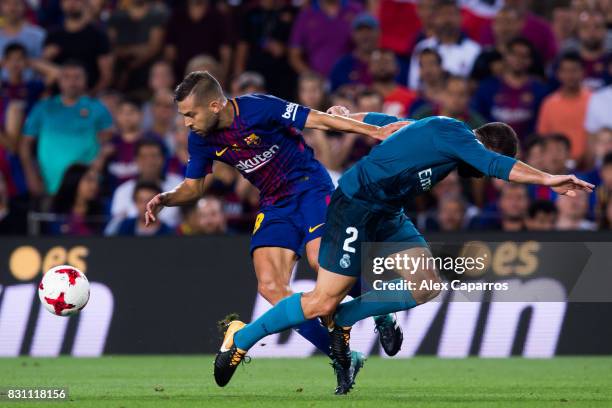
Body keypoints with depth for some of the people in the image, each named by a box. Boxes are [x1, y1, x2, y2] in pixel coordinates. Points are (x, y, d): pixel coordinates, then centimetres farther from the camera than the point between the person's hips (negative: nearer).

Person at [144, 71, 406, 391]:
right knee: (269, 287, -14)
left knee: (320, 259, -32)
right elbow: (192, 187, 11)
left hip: (310, 187, -6)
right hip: (273, 205, 6)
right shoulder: (201, 139, -2)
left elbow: (317, 120, -18)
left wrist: (374, 131, -23)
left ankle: (380, 314, -4)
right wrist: (166, 199, -10)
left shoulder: (257, 109, -20)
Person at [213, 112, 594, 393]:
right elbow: (495, 163, -33)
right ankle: (242, 338, 8)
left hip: (388, 214, 10)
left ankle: (344, 319, 9)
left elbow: (388, 122, 24)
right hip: (355, 207, -10)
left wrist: (345, 116, 37)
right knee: (322, 302, -9)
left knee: (428, 287, -4)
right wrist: (547, 180, -35)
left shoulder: (443, 132, 9)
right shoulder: (453, 134, -19)